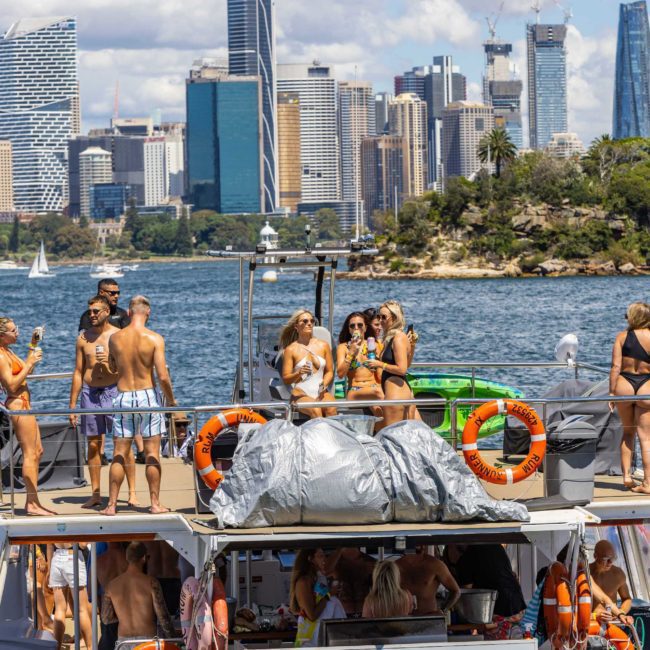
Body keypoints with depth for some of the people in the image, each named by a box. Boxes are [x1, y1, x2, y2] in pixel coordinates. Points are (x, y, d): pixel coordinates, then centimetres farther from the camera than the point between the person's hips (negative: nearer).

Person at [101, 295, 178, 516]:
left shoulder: (115, 338, -1)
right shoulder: (154, 339, -9)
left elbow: (111, 368, 11)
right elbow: (163, 376, -12)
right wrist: (171, 399, 2)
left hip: (122, 397, 2)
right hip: (147, 396, -2)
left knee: (120, 454, 8)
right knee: (152, 453, 6)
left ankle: (112, 504, 7)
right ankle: (155, 503, 8)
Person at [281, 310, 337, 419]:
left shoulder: (323, 346, 14)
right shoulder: (291, 349, 4)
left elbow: (330, 371, 18)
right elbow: (286, 380, 2)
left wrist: (324, 384, -4)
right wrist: (299, 373, -18)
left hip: (321, 392, 3)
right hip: (301, 394, -3)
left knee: (331, 409, -31)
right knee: (315, 411, -35)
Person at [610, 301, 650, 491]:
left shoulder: (622, 336, -3)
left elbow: (615, 367, -6)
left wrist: (611, 392, -1)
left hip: (624, 385, 1)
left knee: (627, 431, 20)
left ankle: (626, 475, 15)